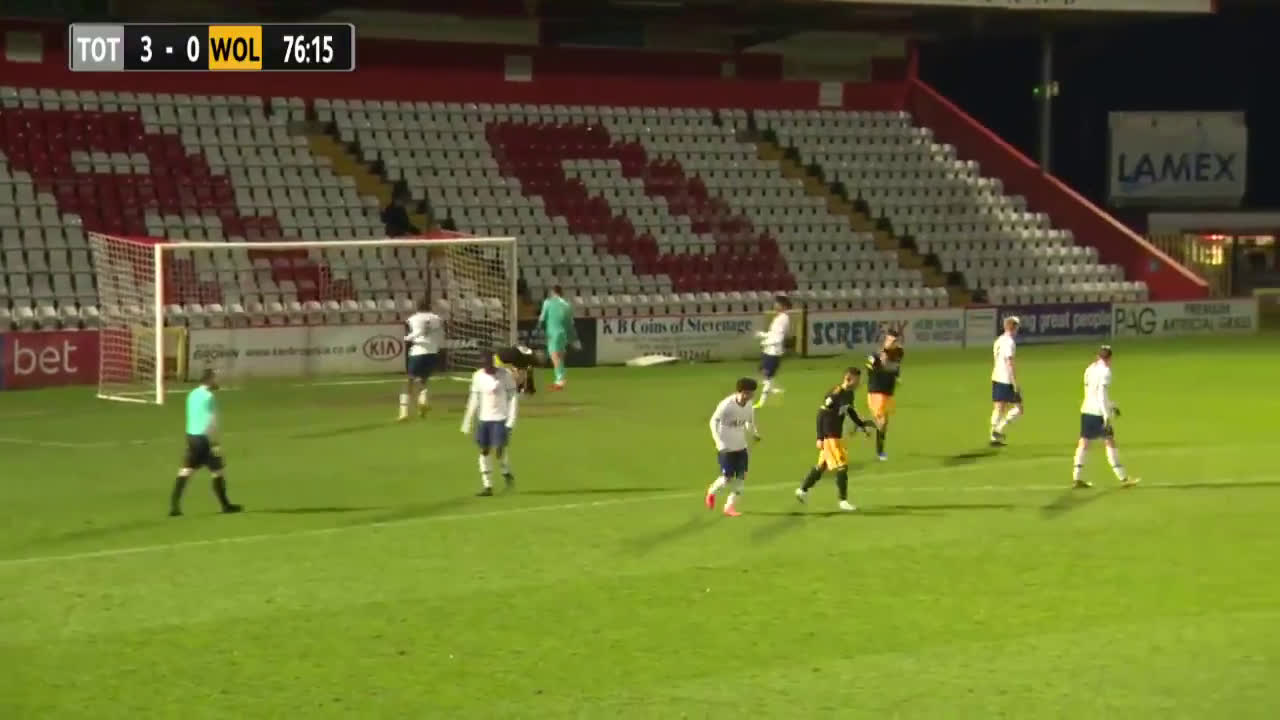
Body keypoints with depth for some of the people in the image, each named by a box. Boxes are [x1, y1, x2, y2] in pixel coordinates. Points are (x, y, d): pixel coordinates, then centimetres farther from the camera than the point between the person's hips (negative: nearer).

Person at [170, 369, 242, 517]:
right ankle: (225, 505, 16)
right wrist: (215, 444, -16)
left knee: (186, 470, 4)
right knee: (218, 470, 6)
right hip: (204, 438, -8)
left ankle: (174, 505, -5)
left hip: (192, 436, 8)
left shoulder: (193, 395, 12)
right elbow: (210, 422, -18)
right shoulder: (208, 397, -14)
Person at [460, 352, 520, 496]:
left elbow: (513, 397, -6)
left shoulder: (505, 375, -8)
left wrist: (511, 419, -13)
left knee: (499, 450, -12)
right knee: (484, 451, 0)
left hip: (501, 419, -4)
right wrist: (467, 422, 8)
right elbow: (474, 400, 10)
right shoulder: (477, 376, 4)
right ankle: (487, 486, 6)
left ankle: (507, 473, 18)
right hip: (483, 419, 4)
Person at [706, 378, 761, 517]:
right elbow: (714, 421, -13)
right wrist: (718, 441, -22)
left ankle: (730, 506, 10)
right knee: (727, 478, -6)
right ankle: (712, 492, 26)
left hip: (741, 446, 6)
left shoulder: (749, 406, -2)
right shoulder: (726, 405, -20)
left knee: (741, 476, -2)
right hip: (726, 447, -6)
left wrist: (754, 433, -9)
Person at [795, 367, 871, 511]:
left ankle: (803, 490, 33)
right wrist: (820, 438, -21)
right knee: (842, 466, -7)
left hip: (837, 435, 9)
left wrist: (863, 425, 18)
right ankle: (843, 500, 2)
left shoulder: (849, 394, 4)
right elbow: (821, 415, -21)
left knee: (822, 465, 19)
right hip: (829, 436, -9)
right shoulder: (835, 395, -23)